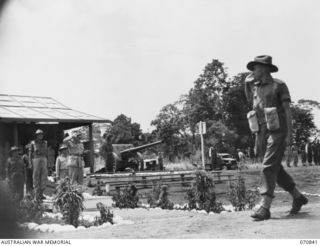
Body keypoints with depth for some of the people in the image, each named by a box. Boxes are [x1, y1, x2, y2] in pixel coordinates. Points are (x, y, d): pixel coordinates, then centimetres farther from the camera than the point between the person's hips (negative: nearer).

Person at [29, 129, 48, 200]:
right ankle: (37, 195, 2)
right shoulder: (33, 143, 4)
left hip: (44, 160, 3)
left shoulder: (45, 143, 13)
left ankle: (41, 194, 9)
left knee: (44, 178, 0)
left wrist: (47, 163, 11)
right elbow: (30, 153, 4)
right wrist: (30, 163, -5)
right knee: (36, 178, -1)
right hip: (36, 160, -3)